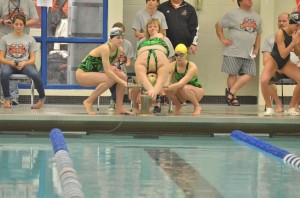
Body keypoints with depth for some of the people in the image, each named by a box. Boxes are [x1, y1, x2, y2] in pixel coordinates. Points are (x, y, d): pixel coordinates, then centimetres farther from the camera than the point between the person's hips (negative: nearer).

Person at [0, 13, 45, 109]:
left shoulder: (30, 39, 12)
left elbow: (33, 59, 8)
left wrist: (24, 63, -14)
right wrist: (10, 62, -13)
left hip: (25, 64, 0)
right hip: (9, 64, 0)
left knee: (35, 75, -33)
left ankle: (42, 98, -7)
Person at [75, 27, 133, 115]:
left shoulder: (119, 50, -1)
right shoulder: (105, 48, -26)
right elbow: (107, 71, -30)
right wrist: (124, 83, -30)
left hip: (94, 73, 8)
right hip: (82, 74, -8)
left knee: (122, 76, -6)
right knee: (110, 79, -30)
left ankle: (119, 108, -4)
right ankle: (88, 102, -16)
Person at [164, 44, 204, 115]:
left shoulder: (192, 67, -29)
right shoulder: (172, 65, -15)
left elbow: (181, 84, -40)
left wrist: (166, 88, -52)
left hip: (197, 91, -4)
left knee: (184, 88, -37)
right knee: (168, 89, -28)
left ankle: (197, 106, -9)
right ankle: (178, 106, 2)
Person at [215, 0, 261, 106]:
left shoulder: (257, 17, 14)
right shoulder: (233, 15, -2)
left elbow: (258, 34, 24)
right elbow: (218, 25, 3)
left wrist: (256, 48, 13)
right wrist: (223, 39, -6)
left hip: (249, 53, 5)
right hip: (234, 52, -5)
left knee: (250, 74, -4)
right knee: (233, 74, -1)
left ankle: (231, 92, 4)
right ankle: (233, 98, 10)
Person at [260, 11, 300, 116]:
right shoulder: (280, 33, -24)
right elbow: (283, 54, -26)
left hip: (286, 62, 6)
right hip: (274, 60, -6)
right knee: (264, 80, -33)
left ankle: (292, 107, 6)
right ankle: (268, 107, -10)